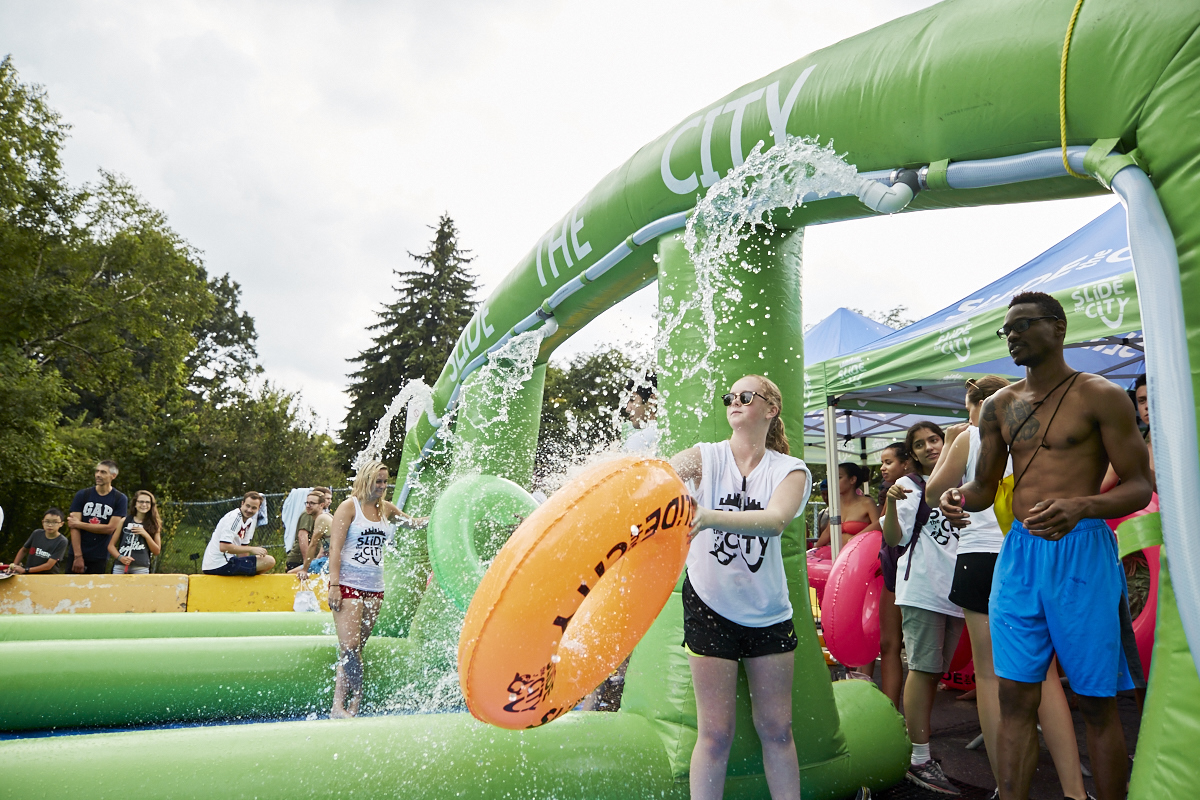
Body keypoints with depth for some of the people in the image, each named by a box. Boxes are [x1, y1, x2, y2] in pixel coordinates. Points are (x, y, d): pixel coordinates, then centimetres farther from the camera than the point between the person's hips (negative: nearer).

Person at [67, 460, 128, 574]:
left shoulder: (120, 499, 0)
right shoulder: (82, 495, 4)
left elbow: (110, 528, -7)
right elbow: (74, 527, -3)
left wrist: (80, 524, -6)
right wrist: (78, 556, -11)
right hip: (78, 554, 1)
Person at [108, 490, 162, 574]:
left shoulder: (154, 524, 10)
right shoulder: (125, 521, 10)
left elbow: (157, 551, 8)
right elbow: (111, 545, 9)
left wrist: (146, 535, -5)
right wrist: (120, 557, -10)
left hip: (141, 568, 0)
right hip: (120, 566, 1)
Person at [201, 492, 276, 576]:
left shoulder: (250, 521, 13)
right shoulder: (234, 517, -16)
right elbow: (223, 547, -26)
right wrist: (251, 549, -20)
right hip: (221, 565, -10)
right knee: (269, 561, -20)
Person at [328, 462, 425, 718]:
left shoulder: (386, 509, 13)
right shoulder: (349, 506, -3)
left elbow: (414, 523, 28)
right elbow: (335, 547, -8)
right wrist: (334, 585, -15)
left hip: (374, 587, 5)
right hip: (348, 584, -5)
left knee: (355, 648, 5)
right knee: (349, 646, -11)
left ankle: (340, 705, 10)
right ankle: (357, 697, 3)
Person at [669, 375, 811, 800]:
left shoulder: (790, 470, -2)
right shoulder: (708, 456, -3)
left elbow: (776, 519, -24)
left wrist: (709, 517, -41)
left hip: (769, 610, 2)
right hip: (710, 605, -2)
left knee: (777, 729, 11)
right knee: (715, 733, 2)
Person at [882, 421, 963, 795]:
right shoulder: (909, 486, -1)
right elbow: (894, 539, -11)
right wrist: (891, 503, -26)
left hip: (954, 590, 6)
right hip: (921, 590, -6)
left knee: (935, 670, 10)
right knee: (923, 668, -7)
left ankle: (921, 748, 19)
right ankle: (920, 760, -3)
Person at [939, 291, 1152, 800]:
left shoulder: (1100, 396, -2)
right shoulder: (999, 406, 12)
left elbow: (1139, 486, -4)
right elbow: (985, 487, 16)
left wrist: (1079, 507, -24)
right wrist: (957, 498, -8)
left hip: (1081, 554, -4)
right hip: (1018, 554, 4)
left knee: (1096, 703, 5)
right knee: (1015, 697, 5)